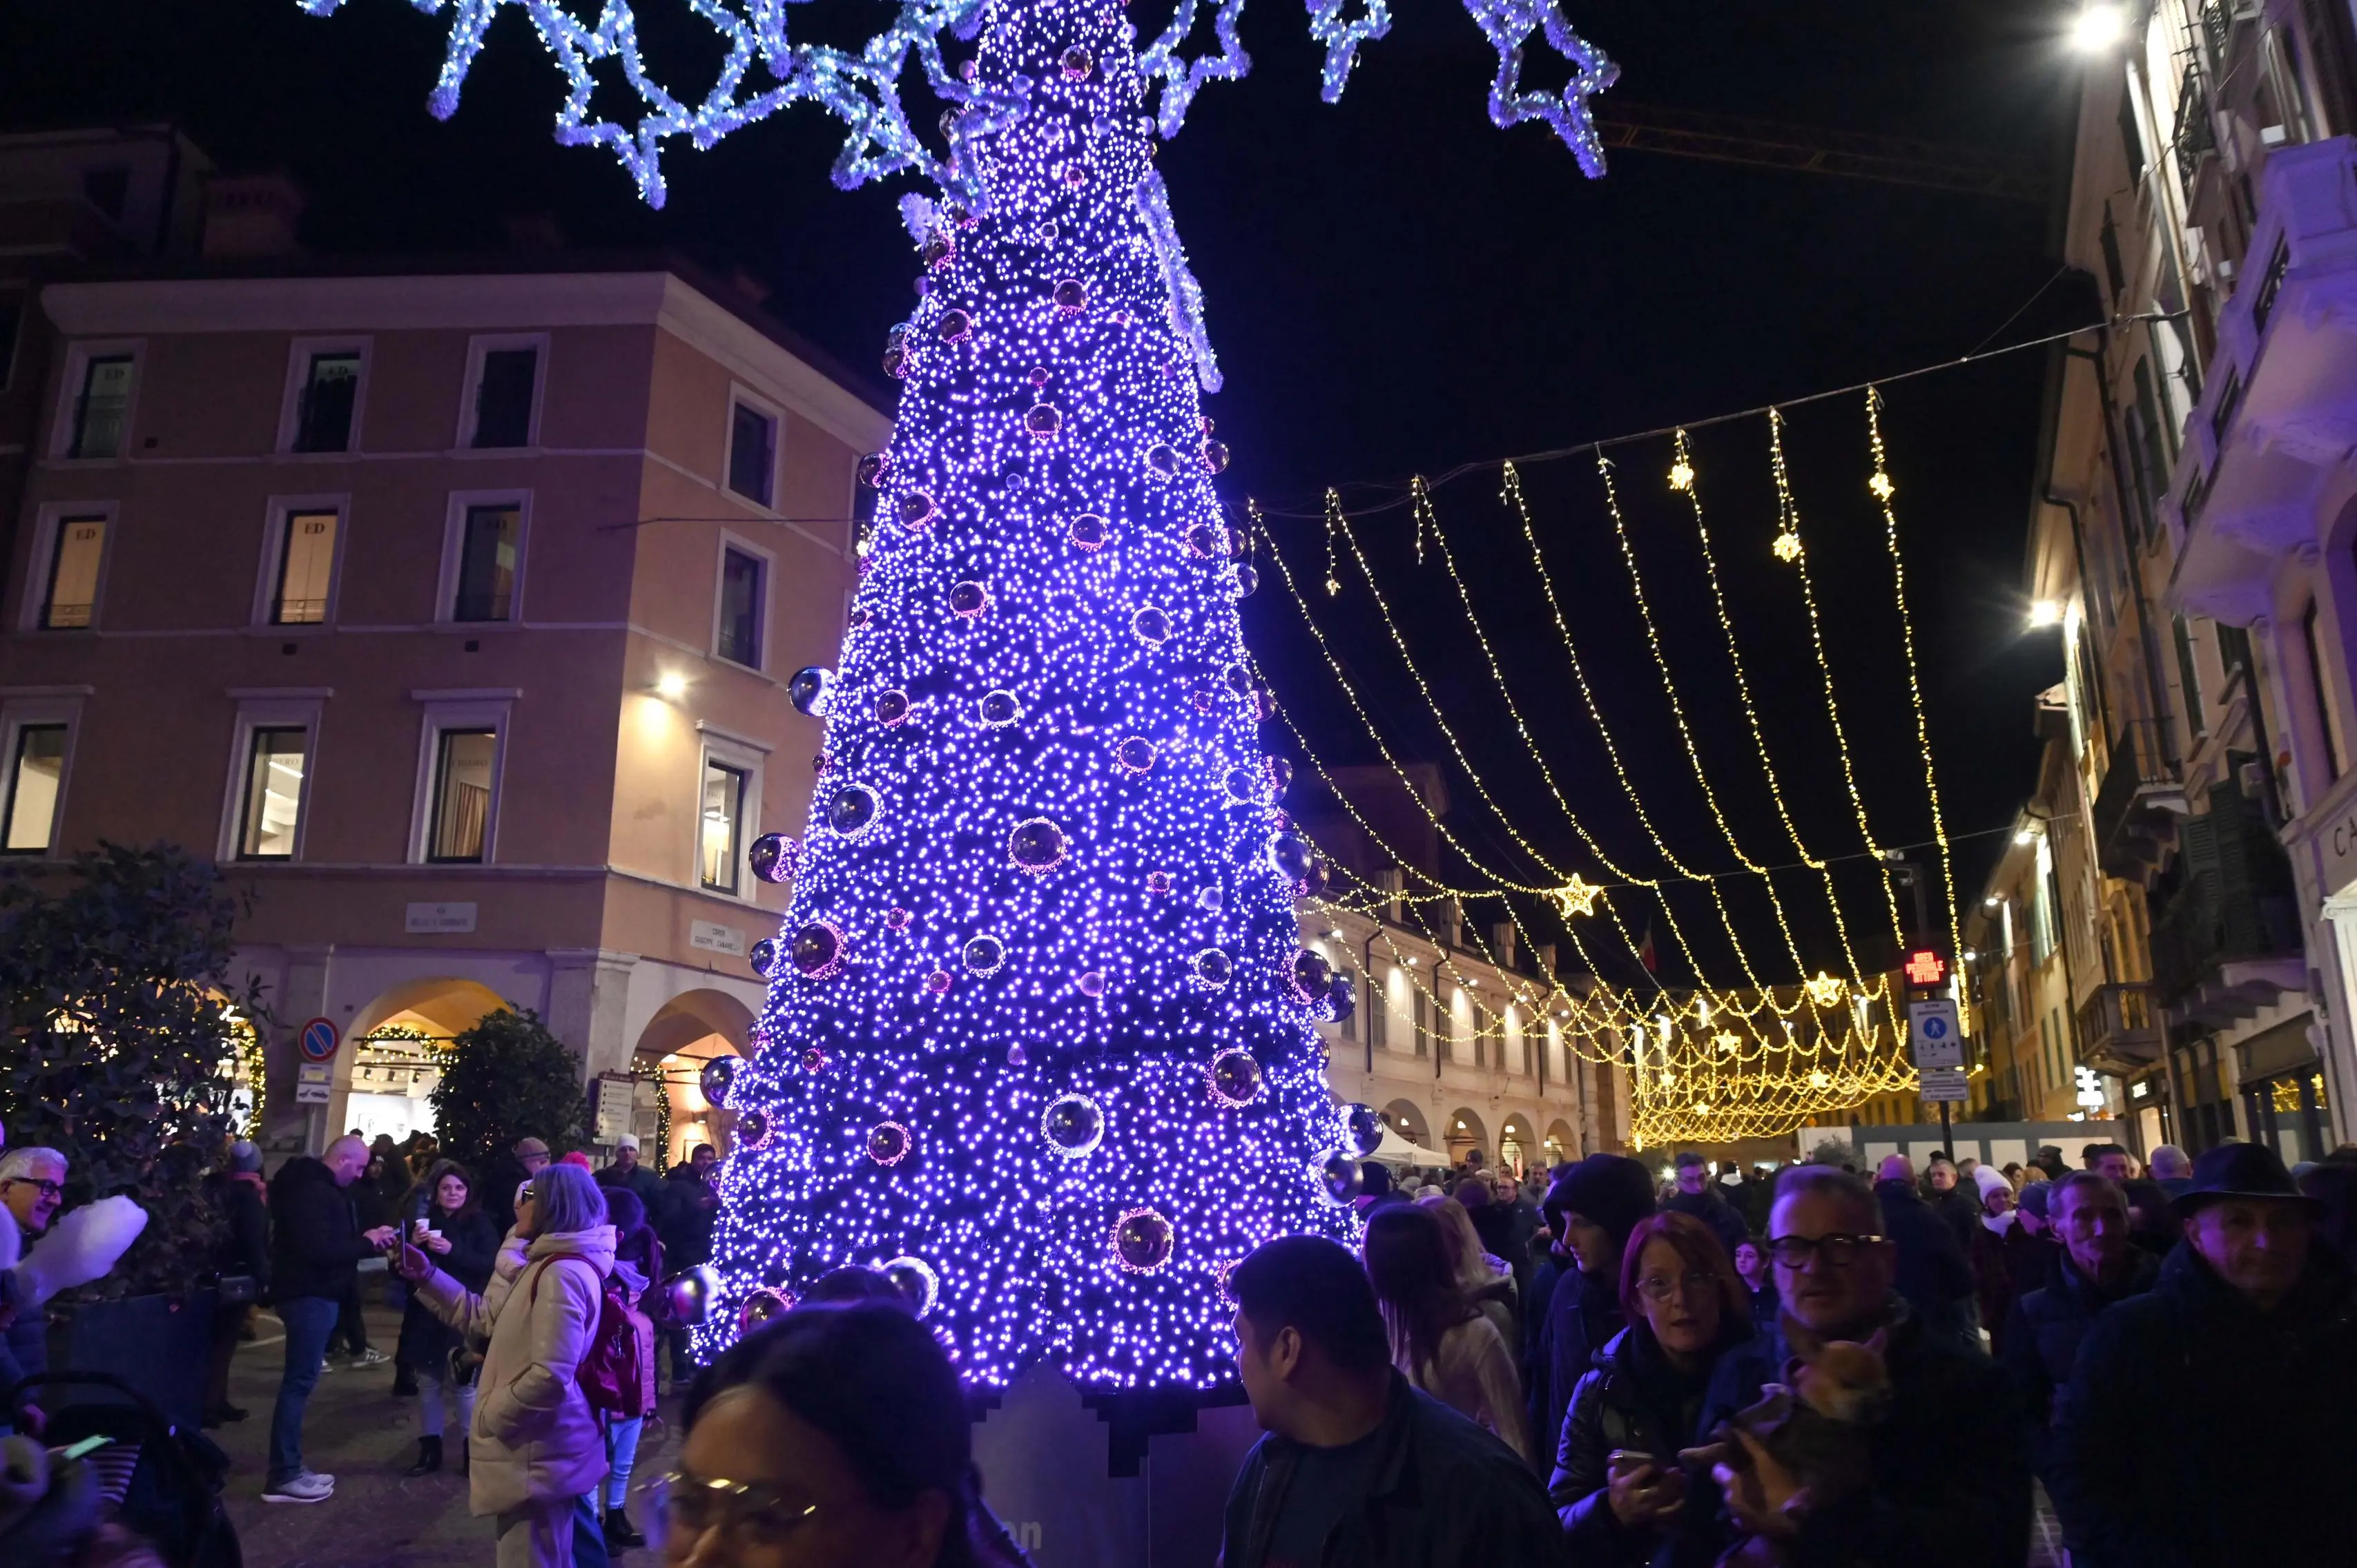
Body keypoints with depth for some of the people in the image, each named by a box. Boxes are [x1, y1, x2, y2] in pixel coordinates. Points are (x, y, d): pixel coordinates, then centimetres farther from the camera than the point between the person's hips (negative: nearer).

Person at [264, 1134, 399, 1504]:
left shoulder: (320, 1187, 14)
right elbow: (318, 1251, -26)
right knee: (299, 1381, -6)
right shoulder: (312, 1192, -19)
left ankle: (290, 1466, 20)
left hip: (315, 1293, 11)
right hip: (309, 1294, -11)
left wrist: (367, 1240, 4)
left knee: (299, 1381, 13)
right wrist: (366, 1243, -15)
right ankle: (282, 1477, -1)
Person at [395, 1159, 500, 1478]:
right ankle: (430, 1450, 20)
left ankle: (471, 1450, 8)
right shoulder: (423, 1221, 8)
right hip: (426, 1315, 4)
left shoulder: (479, 1223, -3)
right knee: (428, 1384, 9)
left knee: (465, 1384, -1)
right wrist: (413, 1245, -10)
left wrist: (453, 1250, -24)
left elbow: (491, 1265, -15)